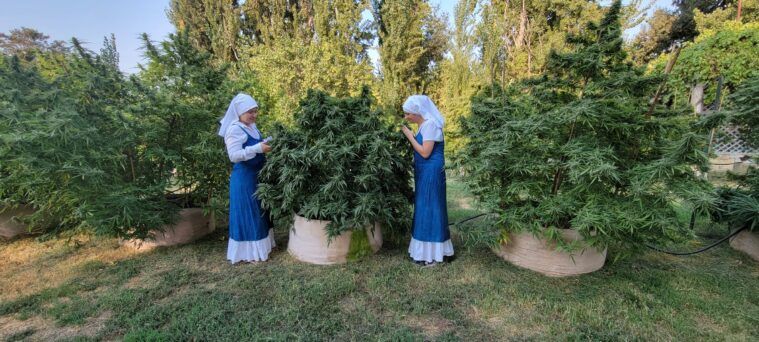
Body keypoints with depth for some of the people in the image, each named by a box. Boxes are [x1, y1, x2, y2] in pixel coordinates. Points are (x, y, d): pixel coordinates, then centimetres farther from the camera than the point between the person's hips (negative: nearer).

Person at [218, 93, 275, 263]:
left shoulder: (252, 127, 9)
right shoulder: (234, 129, -16)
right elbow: (234, 155, -24)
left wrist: (267, 144, 5)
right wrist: (258, 149, -28)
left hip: (257, 175, 9)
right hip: (244, 177, -9)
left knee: (258, 212, 17)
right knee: (247, 213, 0)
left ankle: (259, 244, 31)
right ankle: (248, 252, 12)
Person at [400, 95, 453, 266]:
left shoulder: (430, 124, -15)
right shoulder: (424, 125, 14)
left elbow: (425, 152, -20)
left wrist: (410, 136, -13)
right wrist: (410, 136, 3)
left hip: (431, 173, -10)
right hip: (425, 173, 10)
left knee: (429, 209, -3)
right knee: (424, 209, 14)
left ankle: (432, 254, 8)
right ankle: (426, 249, 26)